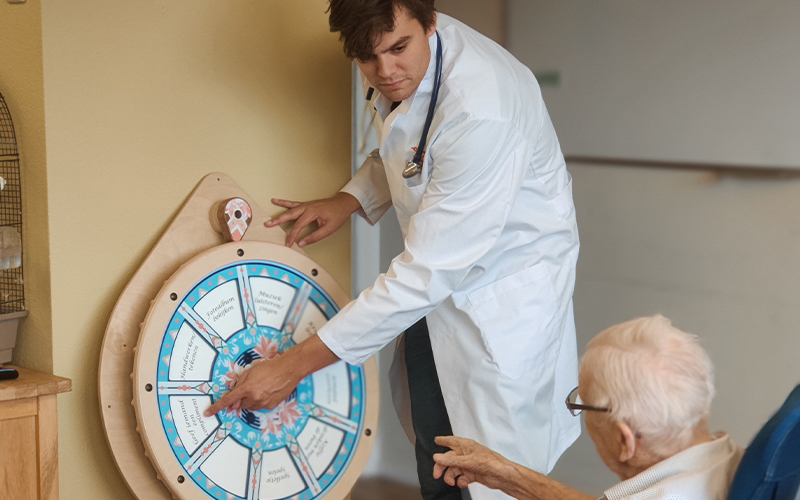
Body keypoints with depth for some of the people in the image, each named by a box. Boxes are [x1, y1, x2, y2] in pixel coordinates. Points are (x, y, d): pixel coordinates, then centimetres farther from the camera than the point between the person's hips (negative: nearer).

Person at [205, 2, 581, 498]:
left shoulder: (481, 108, -36)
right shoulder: (396, 70, -10)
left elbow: (427, 272, -35)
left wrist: (296, 365, -33)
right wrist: (349, 200, -5)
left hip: (507, 284, -8)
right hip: (440, 279, 8)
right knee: (434, 457, 21)